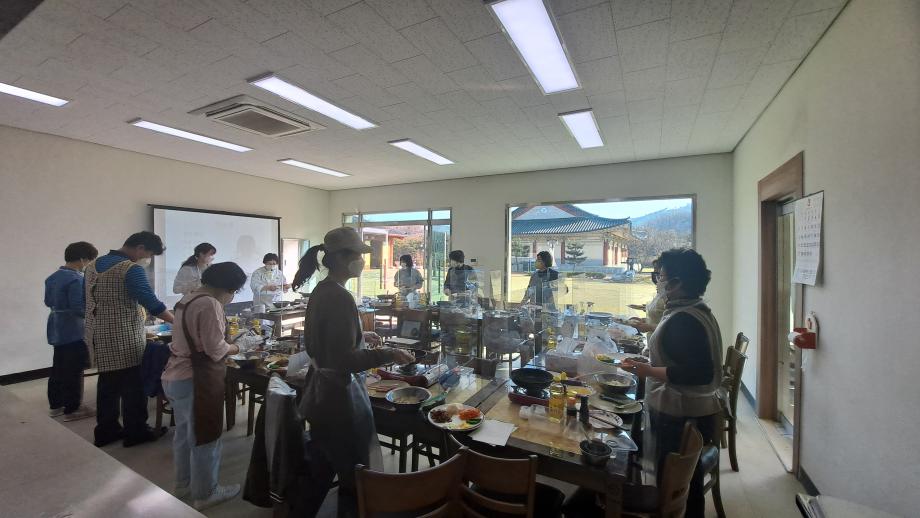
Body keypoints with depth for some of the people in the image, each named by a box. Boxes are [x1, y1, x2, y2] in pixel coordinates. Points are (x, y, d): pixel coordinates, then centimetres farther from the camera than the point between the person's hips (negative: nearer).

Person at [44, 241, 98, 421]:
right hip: (74, 331, -9)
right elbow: (79, 308, -25)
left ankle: (55, 405, 29)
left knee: (58, 368, 18)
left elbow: (48, 302, 18)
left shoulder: (52, 277, 8)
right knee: (73, 371, 0)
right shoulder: (77, 279, -22)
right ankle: (72, 409, 8)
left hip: (57, 329, 10)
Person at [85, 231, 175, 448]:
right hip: (125, 340, -8)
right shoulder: (131, 269, -18)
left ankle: (106, 430, 27)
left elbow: (93, 301, 18)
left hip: (99, 337, 8)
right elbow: (153, 304, -23)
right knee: (133, 387, 4)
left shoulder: (93, 265, 9)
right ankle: (136, 432, 15)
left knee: (108, 384, 17)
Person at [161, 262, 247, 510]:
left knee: (184, 433, 24)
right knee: (204, 438, 6)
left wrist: (224, 346, 9)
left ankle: (184, 482, 41)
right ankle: (205, 493, 21)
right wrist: (231, 348, -3)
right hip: (195, 380, -10)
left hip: (174, 376, 10)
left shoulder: (187, 299, 10)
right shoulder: (210, 304, -22)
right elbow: (214, 348, -22)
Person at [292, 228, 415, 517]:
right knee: (355, 479, 7)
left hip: (319, 393, 10)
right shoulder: (341, 298, -23)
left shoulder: (320, 291, 5)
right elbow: (343, 361, -26)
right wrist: (387, 354, -24)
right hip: (339, 397, -9)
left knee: (319, 473, 25)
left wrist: (360, 337, 20)